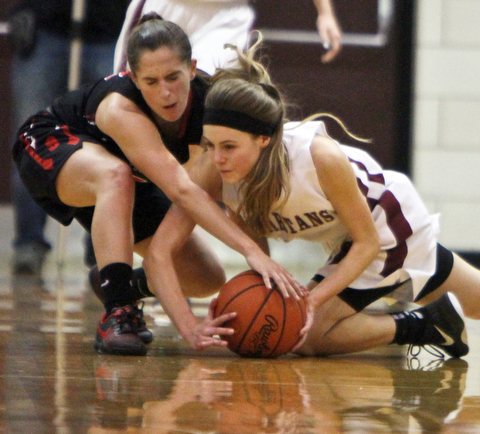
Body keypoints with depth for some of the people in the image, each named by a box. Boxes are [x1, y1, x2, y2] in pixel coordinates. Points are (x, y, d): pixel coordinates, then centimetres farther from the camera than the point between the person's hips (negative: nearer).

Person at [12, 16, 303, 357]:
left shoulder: (209, 99, -26)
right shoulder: (121, 110, -40)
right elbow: (181, 191, -51)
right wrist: (251, 250, -61)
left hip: (129, 177, 6)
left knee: (208, 279, -4)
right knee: (116, 175, -42)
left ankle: (118, 283, 23)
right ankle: (118, 312, -38)